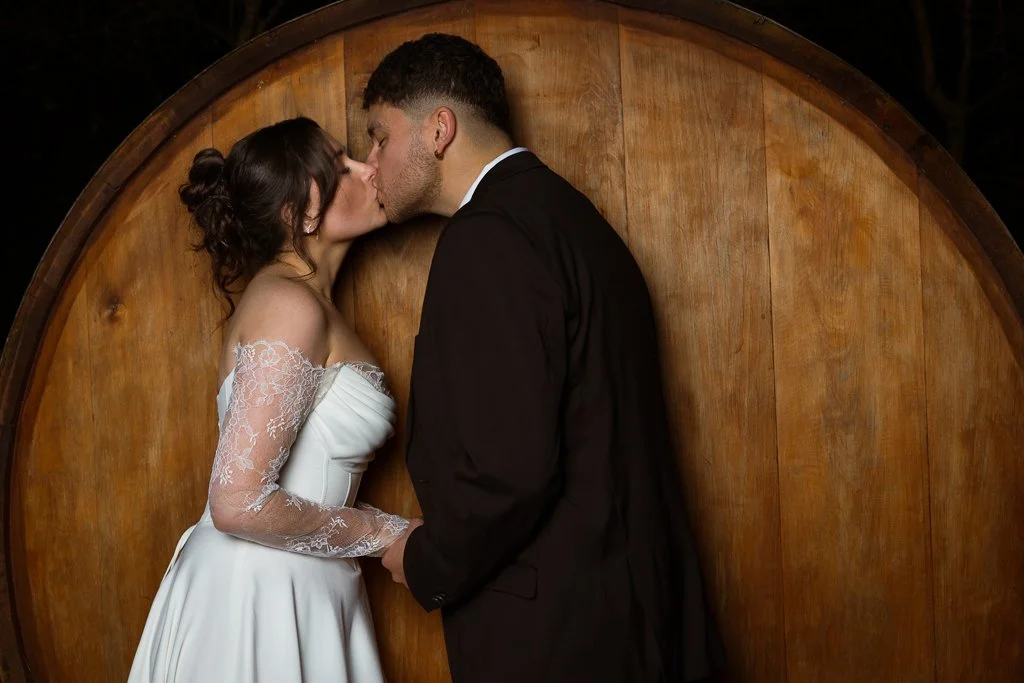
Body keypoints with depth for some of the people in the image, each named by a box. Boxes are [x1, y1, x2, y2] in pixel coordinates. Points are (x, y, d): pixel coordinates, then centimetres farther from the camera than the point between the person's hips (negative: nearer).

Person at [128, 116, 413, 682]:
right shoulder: (292, 306, -18)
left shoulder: (297, 296, 10)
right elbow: (237, 503, -24)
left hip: (299, 593, 9)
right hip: (258, 600, -9)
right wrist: (385, 535, -14)